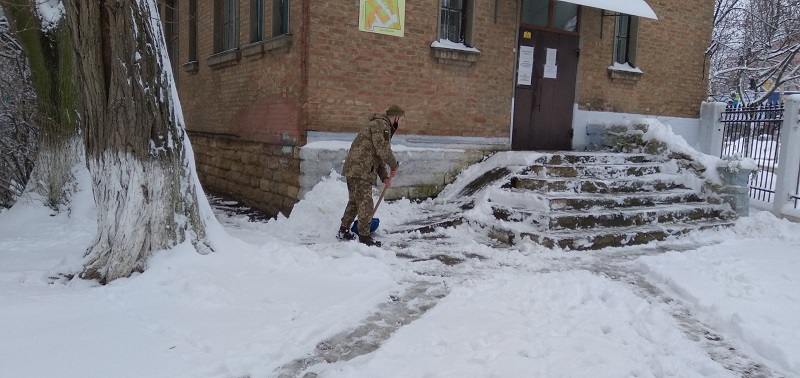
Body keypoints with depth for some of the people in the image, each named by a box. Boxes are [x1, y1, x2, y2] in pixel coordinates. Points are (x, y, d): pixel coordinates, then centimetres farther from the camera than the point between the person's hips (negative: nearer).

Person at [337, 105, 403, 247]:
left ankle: (343, 231, 29)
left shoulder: (382, 126, 25)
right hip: (360, 170, -10)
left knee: (354, 201, 19)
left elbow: (378, 157, 26)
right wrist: (394, 166, -4)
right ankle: (364, 236, 1)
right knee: (365, 203, -5)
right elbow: (383, 150, -18)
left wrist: (384, 177, 18)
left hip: (354, 169, 10)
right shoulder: (381, 124, -9)